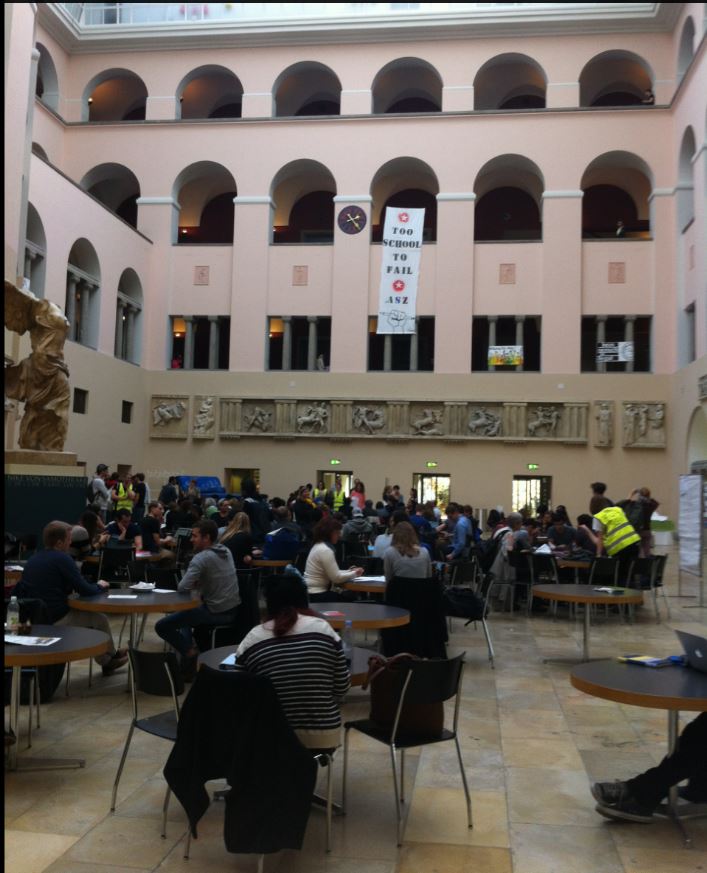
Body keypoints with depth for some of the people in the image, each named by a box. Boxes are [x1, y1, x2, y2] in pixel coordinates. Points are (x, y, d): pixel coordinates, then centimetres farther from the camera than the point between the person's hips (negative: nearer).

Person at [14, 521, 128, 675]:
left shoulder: (33, 558, 8)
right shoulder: (62, 558, -15)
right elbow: (85, 590, -15)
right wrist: (100, 586, 7)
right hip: (54, 621, -8)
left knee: (87, 615, 26)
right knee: (99, 620, 12)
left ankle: (107, 662, 34)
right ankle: (110, 657, 37)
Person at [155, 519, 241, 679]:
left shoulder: (201, 558, -18)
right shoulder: (226, 551, 8)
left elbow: (182, 588, -22)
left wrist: (194, 583, -1)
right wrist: (198, 582, 5)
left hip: (216, 612, -9)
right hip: (233, 609, 9)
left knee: (162, 626, -3)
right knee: (184, 613, 32)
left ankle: (189, 651, 1)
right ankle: (189, 652, 24)